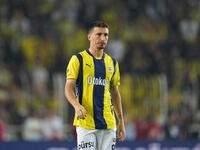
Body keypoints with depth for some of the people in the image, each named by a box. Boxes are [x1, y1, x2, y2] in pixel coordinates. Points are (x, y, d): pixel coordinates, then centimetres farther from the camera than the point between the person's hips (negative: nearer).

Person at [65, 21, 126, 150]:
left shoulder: (112, 63, 15)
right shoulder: (78, 59, 0)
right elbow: (69, 88, -6)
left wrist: (121, 121, 16)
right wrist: (77, 106, -26)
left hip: (108, 124, 4)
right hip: (85, 122, -4)